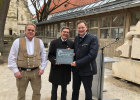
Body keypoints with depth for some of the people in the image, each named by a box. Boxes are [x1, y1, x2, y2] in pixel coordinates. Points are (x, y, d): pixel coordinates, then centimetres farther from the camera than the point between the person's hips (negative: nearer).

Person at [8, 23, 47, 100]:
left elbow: (44, 56, 11)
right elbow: (12, 58, -2)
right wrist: (15, 71, -8)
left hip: (36, 72, 2)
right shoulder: (18, 41, -2)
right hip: (22, 72, -2)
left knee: (37, 92, 11)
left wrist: (42, 68, 3)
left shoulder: (39, 42, 6)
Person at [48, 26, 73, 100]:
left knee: (64, 89, 16)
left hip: (66, 70, 2)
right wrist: (54, 60, -22)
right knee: (54, 89, 12)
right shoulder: (54, 42, -2)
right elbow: (50, 55, -4)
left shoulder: (71, 43, 4)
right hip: (56, 69, -2)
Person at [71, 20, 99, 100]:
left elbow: (92, 54, -21)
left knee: (88, 91, 11)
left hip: (87, 70, -5)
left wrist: (78, 63, -21)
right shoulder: (76, 38, 8)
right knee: (75, 90, 19)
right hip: (76, 69, 6)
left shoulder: (93, 38, -12)